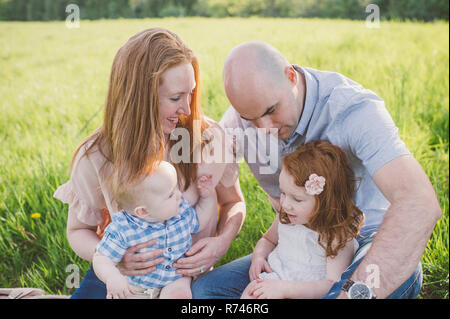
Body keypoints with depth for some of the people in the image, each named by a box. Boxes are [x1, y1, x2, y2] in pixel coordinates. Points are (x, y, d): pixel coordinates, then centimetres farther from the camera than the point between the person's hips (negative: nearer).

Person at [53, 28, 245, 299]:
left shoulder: (208, 138, -12)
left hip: (189, 275, -1)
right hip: (121, 276, 1)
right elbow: (79, 229, 1)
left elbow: (233, 203, 4)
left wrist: (222, 241, -16)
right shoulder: (95, 157, -13)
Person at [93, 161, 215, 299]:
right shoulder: (123, 230, -23)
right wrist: (112, 277, -39)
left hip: (175, 280, 0)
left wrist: (208, 197, 0)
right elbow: (102, 258, -18)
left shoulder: (183, 211, -8)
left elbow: (198, 221, 15)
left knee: (178, 294, -29)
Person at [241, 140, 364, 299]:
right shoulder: (285, 216, 3)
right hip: (271, 276, 5)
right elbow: (268, 239, 24)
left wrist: (285, 289, -27)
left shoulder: (339, 237, -15)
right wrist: (258, 256, 0)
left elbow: (333, 285, -19)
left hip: (304, 292, -5)